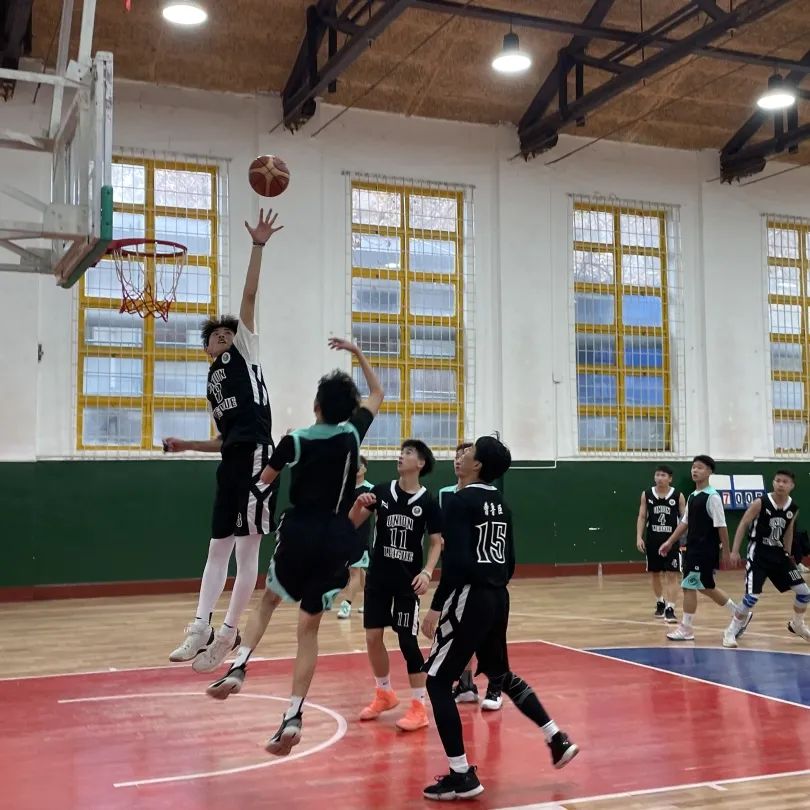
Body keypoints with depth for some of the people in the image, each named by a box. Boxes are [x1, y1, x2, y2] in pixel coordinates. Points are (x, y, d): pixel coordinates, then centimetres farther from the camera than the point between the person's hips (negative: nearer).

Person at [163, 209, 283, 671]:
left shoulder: (245, 352, 9)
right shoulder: (213, 383, 25)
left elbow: (249, 295, 0)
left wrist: (258, 246, -6)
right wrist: (188, 445, 19)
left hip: (256, 455, -8)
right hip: (233, 459, 8)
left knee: (247, 545, -5)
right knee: (219, 546, 7)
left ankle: (229, 631, -1)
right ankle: (202, 627, 8)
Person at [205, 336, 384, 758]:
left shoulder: (295, 441, -5)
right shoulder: (353, 433, 1)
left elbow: (264, 481, 11)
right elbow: (377, 394, 19)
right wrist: (357, 352, 24)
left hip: (300, 533, -1)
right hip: (335, 538, 2)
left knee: (269, 599, 25)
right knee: (308, 628, 6)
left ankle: (238, 667, 6)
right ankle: (293, 715, -3)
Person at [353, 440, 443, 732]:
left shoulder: (427, 502, -7)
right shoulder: (381, 491, 1)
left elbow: (437, 543, -2)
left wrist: (427, 572, -16)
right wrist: (360, 505, -16)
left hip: (408, 581, -4)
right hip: (378, 577, 4)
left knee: (408, 641, -3)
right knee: (373, 637, 7)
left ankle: (418, 708, 7)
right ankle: (384, 694, 29)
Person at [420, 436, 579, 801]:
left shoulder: (459, 501, -13)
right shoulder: (500, 502, 12)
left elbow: (456, 561, -22)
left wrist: (436, 606, -17)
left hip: (471, 597, -8)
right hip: (497, 597, 8)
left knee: (438, 680, 2)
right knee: (500, 673, 26)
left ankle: (462, 776, 1)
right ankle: (557, 740, 28)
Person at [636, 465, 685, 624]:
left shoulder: (678, 496, -3)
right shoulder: (646, 495, 2)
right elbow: (642, 517, 5)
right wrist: (639, 537, -5)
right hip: (652, 541, 3)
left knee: (671, 575, -7)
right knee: (654, 574, 14)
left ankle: (670, 609, -8)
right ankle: (660, 603, 34)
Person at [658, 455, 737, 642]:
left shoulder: (712, 497, -14)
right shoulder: (692, 496, 12)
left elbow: (721, 526, -14)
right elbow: (685, 522, 17)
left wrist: (726, 552, -14)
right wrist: (670, 542, 13)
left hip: (706, 550, -9)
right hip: (693, 548, 9)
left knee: (689, 585, -7)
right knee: (706, 587, 15)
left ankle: (686, 629, 3)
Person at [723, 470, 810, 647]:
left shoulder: (793, 509, 0)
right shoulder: (760, 503, -14)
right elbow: (743, 525, -9)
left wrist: (787, 554, 19)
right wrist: (735, 551, -14)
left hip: (778, 554, 5)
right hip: (758, 554, -5)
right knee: (753, 596, -16)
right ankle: (731, 631, 0)